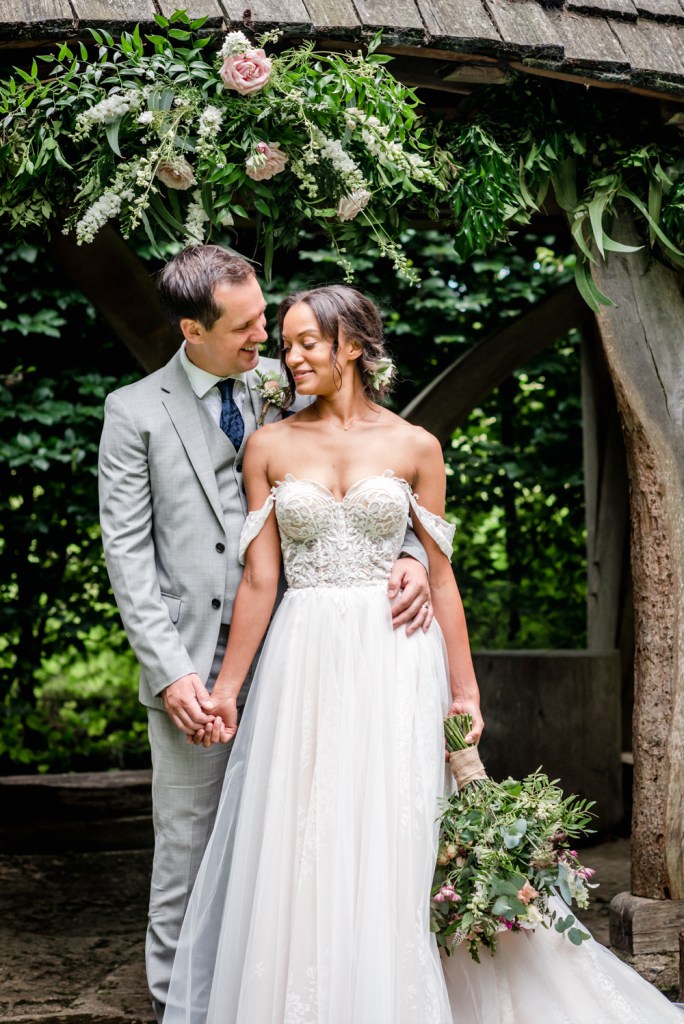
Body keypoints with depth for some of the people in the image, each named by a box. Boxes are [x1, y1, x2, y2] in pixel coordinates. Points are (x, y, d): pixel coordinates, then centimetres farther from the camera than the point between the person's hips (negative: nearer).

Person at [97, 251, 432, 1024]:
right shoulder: (135, 412, 2)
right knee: (187, 844, 5)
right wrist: (170, 669, -10)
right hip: (193, 664, -2)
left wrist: (409, 555, -13)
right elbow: (128, 552, -1)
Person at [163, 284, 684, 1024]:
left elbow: (441, 577, 4)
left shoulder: (414, 447, 3)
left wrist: (465, 692, 1)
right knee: (297, 857, 1)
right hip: (305, 664, 1)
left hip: (395, 663, -1)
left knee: (397, 854, 0)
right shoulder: (270, 447, 5)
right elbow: (259, 579, 4)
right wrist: (228, 688, 0)